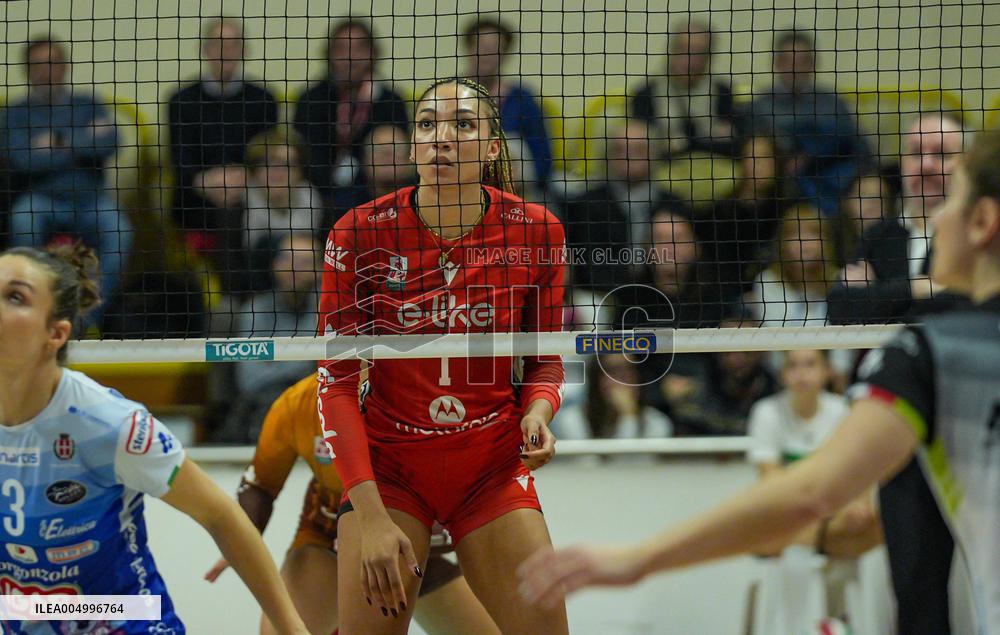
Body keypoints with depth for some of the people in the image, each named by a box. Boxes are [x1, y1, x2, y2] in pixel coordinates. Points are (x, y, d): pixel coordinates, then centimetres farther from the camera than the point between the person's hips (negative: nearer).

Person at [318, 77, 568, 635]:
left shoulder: (538, 232, -7)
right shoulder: (362, 234, -11)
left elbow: (546, 360, 6)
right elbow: (337, 381, -10)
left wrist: (537, 413, -18)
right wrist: (371, 517, -19)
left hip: (493, 469, 1)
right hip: (388, 466, -1)